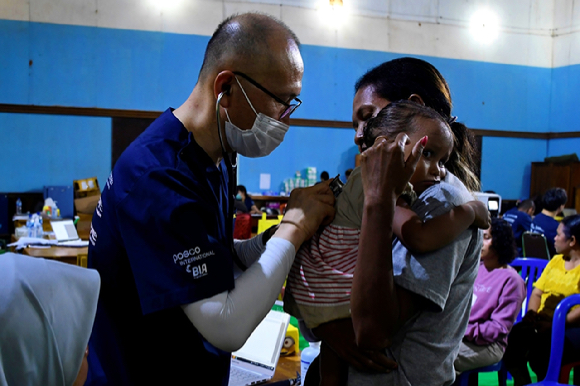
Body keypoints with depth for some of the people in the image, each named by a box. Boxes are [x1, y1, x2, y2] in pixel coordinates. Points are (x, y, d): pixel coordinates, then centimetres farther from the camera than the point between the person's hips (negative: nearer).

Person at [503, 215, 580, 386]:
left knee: (540, 348, -34)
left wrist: (555, 324, -23)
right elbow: (537, 293, 17)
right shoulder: (555, 260, 19)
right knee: (511, 338, -21)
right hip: (542, 323, 6)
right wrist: (531, 314, -2)